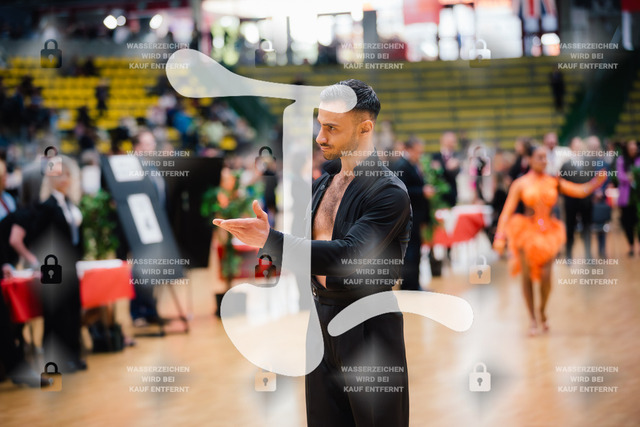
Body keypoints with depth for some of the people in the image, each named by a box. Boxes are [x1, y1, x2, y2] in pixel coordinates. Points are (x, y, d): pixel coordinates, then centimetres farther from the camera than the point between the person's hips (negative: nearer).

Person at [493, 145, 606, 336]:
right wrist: (500, 236, -11)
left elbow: (581, 191, 2)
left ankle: (543, 310, 19)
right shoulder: (520, 184, -1)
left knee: (545, 276, -10)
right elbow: (507, 211, -3)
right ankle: (533, 320, 15)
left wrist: (597, 181, -16)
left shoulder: (554, 182, 7)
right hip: (526, 232, -1)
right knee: (527, 276, 0)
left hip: (548, 232, 1)